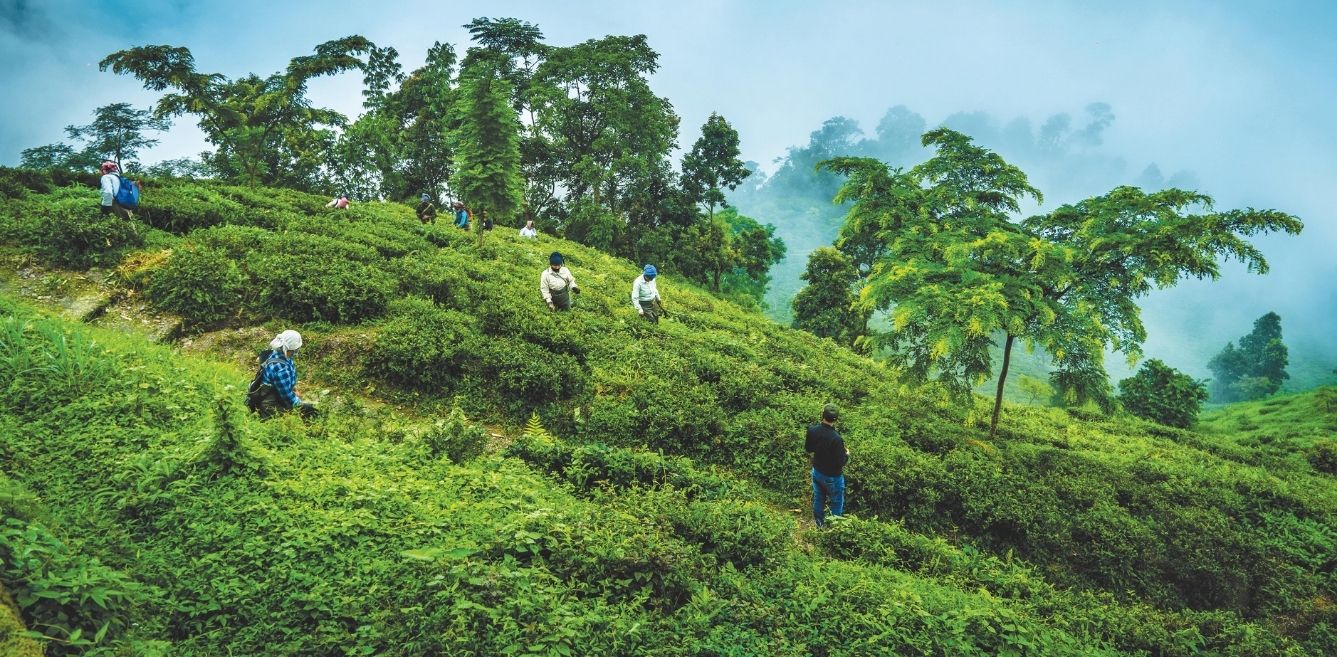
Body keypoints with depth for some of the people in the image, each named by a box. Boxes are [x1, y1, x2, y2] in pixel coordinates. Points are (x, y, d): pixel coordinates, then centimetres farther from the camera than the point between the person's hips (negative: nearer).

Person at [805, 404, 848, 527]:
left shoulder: (812, 430, -17)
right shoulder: (836, 439, -34)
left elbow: (807, 449, 0)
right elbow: (841, 462, -24)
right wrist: (847, 455, -5)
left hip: (817, 472, 5)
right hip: (832, 477, -5)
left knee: (818, 500, 23)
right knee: (837, 504, 17)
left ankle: (819, 525, 40)